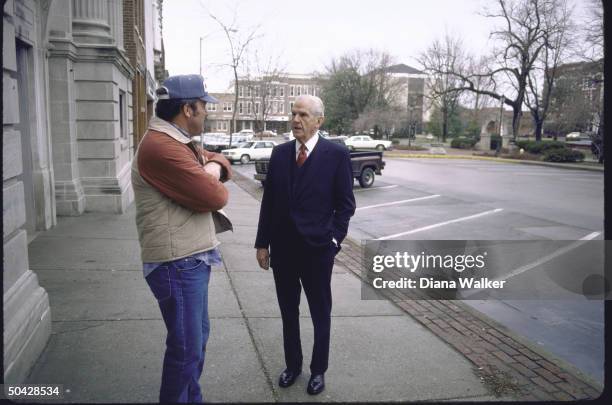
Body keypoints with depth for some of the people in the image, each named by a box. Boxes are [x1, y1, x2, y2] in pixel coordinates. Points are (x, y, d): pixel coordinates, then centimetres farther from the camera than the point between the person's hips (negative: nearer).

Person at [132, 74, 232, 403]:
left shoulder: (178, 142, 12)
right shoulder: (161, 146, -22)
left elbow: (220, 160, 21)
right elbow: (214, 197, -25)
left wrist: (212, 169, -3)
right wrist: (215, 185, 0)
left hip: (192, 259, 11)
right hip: (178, 264, -11)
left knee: (197, 337, 22)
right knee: (187, 348, 2)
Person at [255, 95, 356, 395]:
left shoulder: (337, 154, -8)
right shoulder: (279, 153, 4)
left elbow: (346, 203, -5)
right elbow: (268, 201, 6)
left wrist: (333, 240, -12)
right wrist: (262, 243, 3)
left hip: (317, 249, -3)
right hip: (282, 248, 4)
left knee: (320, 314, 13)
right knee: (288, 311, 17)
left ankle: (318, 370, 31)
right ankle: (292, 364, 35)